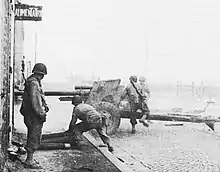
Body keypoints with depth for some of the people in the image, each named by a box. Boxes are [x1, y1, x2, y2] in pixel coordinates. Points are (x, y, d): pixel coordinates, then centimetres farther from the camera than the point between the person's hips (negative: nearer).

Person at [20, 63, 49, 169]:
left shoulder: (32, 81, 15)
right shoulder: (34, 83, -18)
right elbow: (34, 101, -23)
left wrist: (44, 105, 14)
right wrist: (41, 113, -19)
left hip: (30, 115, 11)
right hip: (34, 116, -11)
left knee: (32, 138, 18)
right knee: (34, 139, -5)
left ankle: (30, 159, 28)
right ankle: (29, 161, 0)